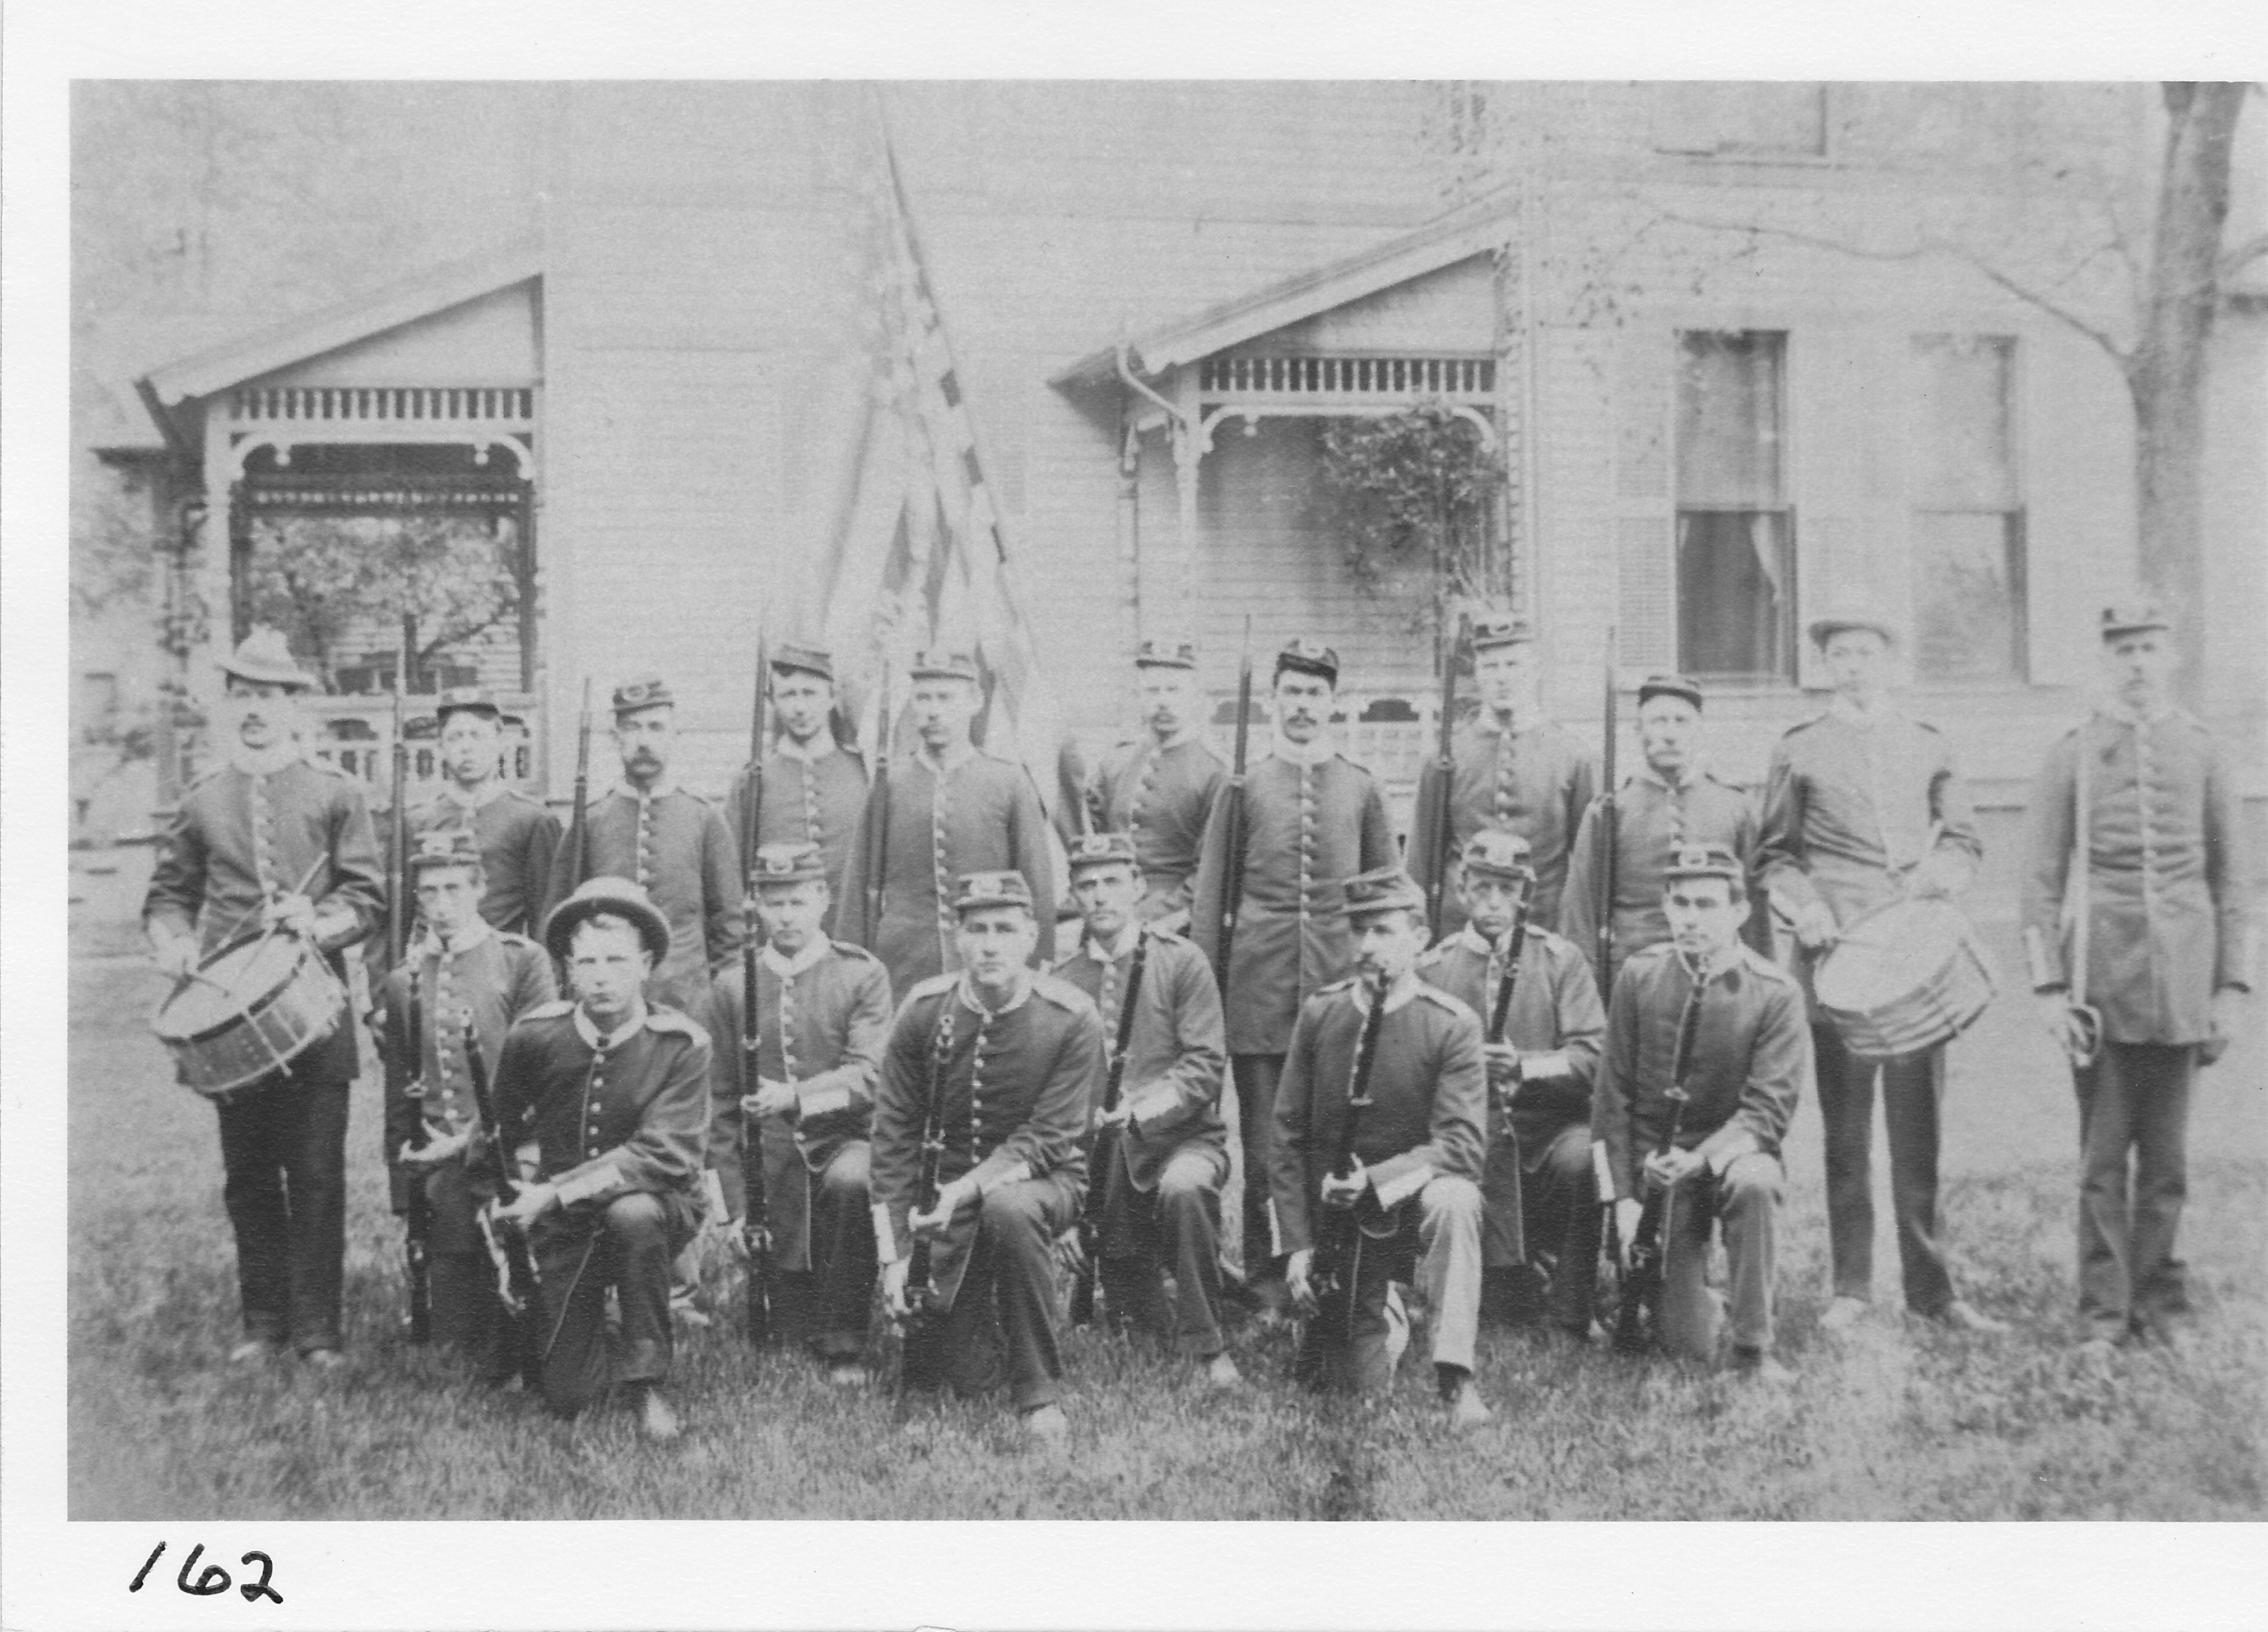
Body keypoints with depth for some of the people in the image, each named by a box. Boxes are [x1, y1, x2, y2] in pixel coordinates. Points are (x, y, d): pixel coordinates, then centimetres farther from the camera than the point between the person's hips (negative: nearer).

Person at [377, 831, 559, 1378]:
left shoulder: (523, 961, 1)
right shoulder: (402, 984, 12)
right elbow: (399, 1099, 14)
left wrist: (477, 1138, -12)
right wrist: (403, 1188, 8)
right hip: (439, 1165, 3)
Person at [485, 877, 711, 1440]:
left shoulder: (682, 1045, -17)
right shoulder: (534, 1037, -9)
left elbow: (663, 1156, -26)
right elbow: (501, 1130, 10)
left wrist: (557, 1193, -29)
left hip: (656, 1207, -2)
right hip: (563, 1225, 2)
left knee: (632, 1213, -38)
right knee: (566, 1396, -6)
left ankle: (647, 1377, -17)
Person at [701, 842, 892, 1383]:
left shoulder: (863, 974, -1)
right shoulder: (732, 987, 7)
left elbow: (867, 1075, -14)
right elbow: (720, 1104, 9)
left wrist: (795, 1098, -31)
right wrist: (736, 1207, 3)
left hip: (842, 1140, -3)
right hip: (768, 1158, 3)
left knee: (851, 1181, -37)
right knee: (792, 1314, 0)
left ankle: (846, 1344, -21)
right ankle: (817, 1337, 38)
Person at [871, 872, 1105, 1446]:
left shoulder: (1071, 1018, -16)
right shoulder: (923, 1011, -9)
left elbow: (1047, 1139, -16)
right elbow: (894, 1135, -4)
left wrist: (968, 1190, -31)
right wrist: (894, 1252, -7)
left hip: (1043, 1178, -2)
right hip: (951, 1191, 2)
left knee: (1009, 1208, -39)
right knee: (968, 1381, -4)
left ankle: (1040, 1395, -22)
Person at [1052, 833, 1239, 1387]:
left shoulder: (1180, 961, -2)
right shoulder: (1062, 978, 5)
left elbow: (1205, 1064, -8)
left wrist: (1138, 1112, -20)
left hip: (1180, 1135, -3)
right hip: (1097, 1150, 3)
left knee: (1184, 1189, -37)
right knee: (1132, 1311, -1)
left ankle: (1206, 1345, -22)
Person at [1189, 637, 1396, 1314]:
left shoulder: (1363, 788, 11)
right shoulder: (1243, 787, 7)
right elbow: (1211, 896, 7)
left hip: (1340, 986, 1)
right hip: (1259, 993, -1)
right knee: (1265, 1145, 1)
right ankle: (1265, 1283, 11)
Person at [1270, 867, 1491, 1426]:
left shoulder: (1453, 1024, -12)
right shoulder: (1320, 1013, -4)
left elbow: (1463, 1144, -19)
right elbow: (1289, 1134, -1)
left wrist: (1376, 1181, -31)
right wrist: (1298, 1246, -6)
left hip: (1414, 1187, -2)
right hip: (1333, 1214, 2)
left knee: (1454, 1201, -38)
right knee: (1362, 1386, 1)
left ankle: (1457, 1379, -30)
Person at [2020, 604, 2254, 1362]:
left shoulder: (2203, 752, 7)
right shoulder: (2072, 755, 2)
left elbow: (2232, 878, 9)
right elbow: (2041, 879, 1)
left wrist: (2233, 985, 3)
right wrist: (2048, 985, -5)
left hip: (2181, 979, 2)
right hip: (2101, 975, -1)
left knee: (2167, 1155, 7)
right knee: (2102, 1154, 1)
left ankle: (2158, 1301, 19)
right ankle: (2104, 1314, 8)